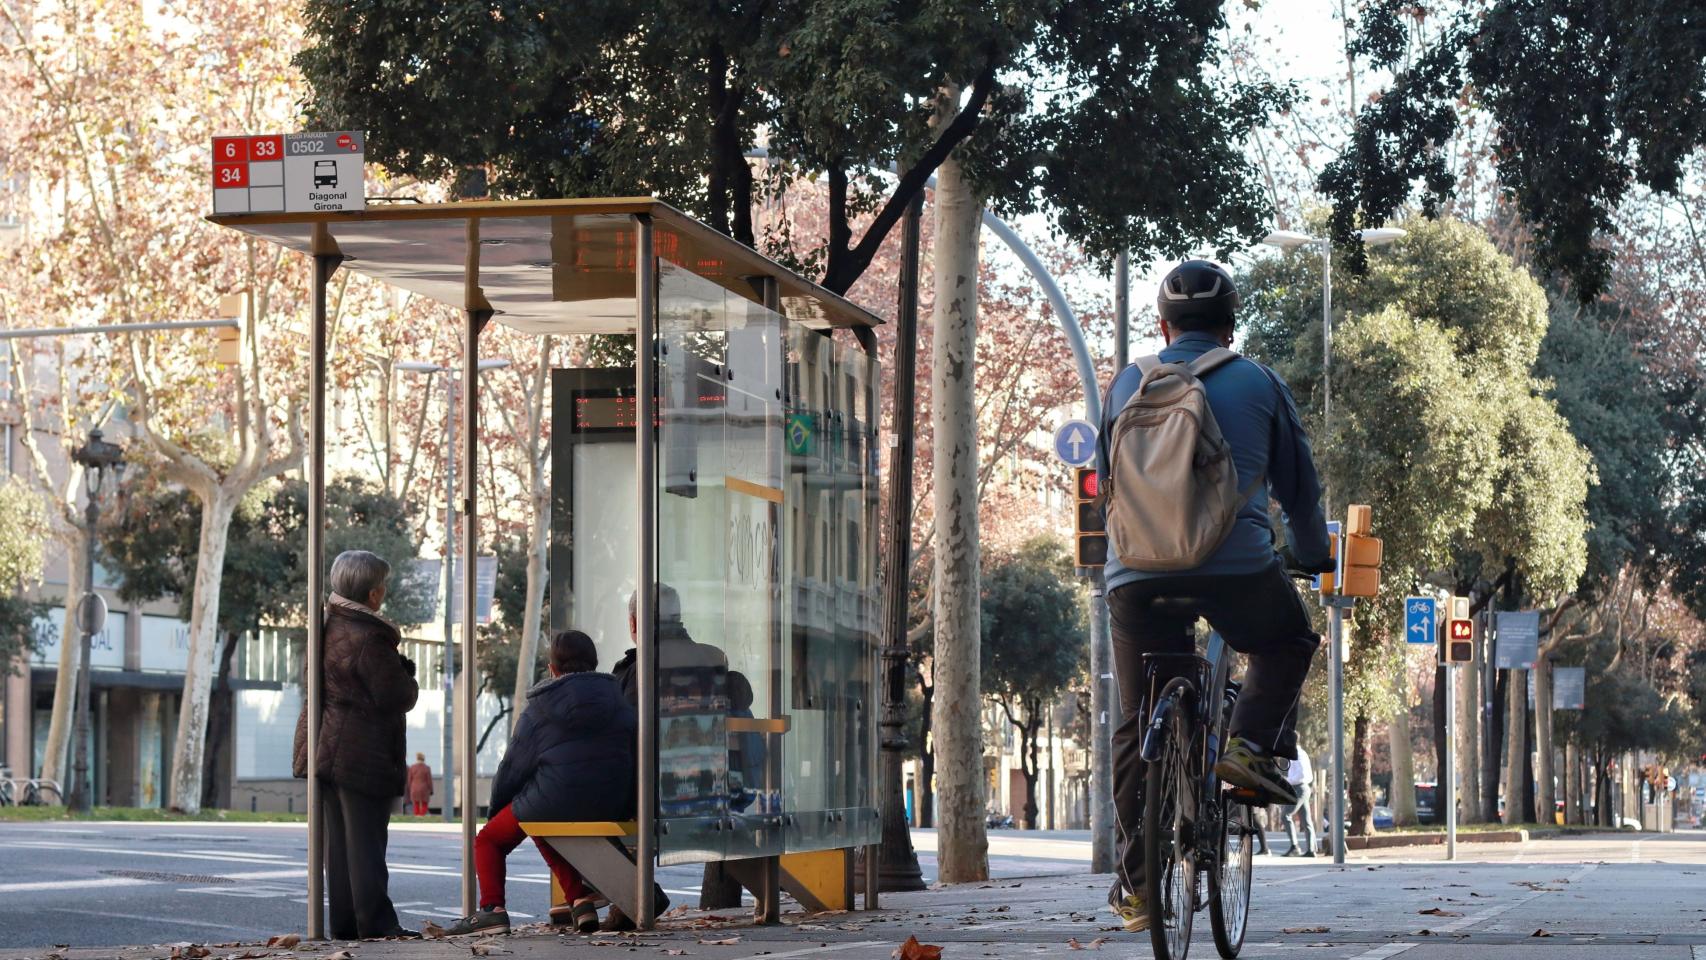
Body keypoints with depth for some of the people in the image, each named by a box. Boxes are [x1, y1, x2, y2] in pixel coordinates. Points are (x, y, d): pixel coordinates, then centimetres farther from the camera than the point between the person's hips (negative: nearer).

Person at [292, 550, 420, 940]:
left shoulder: (324, 627, 8)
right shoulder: (369, 638, -19)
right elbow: (397, 698, -18)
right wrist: (406, 674, 5)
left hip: (326, 749, 8)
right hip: (364, 755, -8)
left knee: (337, 840, 11)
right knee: (365, 840, -4)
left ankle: (343, 922, 14)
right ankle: (375, 922, -1)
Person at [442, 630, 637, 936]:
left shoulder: (539, 710, -1)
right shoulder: (619, 702, 8)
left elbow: (513, 766, 2)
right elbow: (633, 756, 13)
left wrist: (495, 808, 17)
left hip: (552, 803, -5)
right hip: (611, 806, 5)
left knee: (488, 840, 14)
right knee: (544, 834, 34)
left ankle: (492, 909, -6)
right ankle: (579, 899, 17)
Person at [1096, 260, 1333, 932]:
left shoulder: (1128, 385, 14)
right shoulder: (1258, 384, 8)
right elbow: (1299, 486, 15)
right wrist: (1315, 558, 31)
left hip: (1137, 579, 2)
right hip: (1237, 568, -2)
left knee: (1137, 729, 11)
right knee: (1287, 643, 29)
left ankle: (1136, 883, 11)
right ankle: (1252, 745, 5)